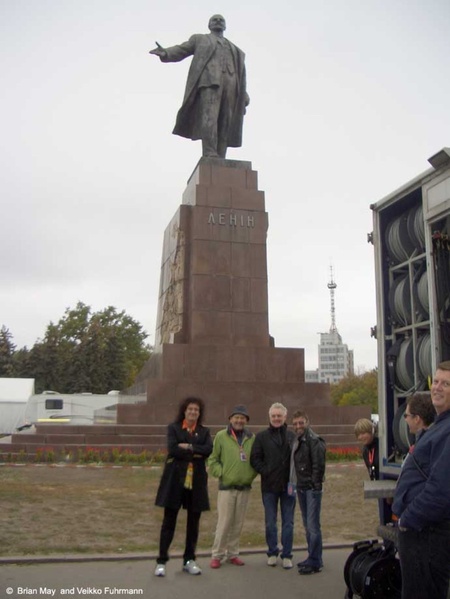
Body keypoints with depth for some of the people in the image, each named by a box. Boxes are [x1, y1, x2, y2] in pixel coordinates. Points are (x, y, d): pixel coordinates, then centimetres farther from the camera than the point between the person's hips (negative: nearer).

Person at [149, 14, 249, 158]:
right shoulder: (199, 39, 28)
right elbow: (180, 50, 13)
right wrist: (165, 53, -9)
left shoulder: (235, 50, 34)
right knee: (209, 116, -24)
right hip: (208, 80, -3)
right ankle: (210, 156, -34)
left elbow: (241, 74, 23)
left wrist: (244, 95, 7)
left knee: (224, 125, -10)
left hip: (230, 84, 3)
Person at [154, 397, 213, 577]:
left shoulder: (204, 431, 11)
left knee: (193, 522, 10)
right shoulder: (173, 428, 3)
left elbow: (208, 449, -8)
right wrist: (196, 454, -11)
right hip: (175, 480, -3)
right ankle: (161, 561, 11)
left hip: (196, 481, 3)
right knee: (169, 521, 2)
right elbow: (172, 450, -13)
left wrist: (189, 447, -15)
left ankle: (189, 560, 23)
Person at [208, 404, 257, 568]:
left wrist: (252, 474, 0)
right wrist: (221, 473, -12)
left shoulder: (252, 438, 3)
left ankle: (233, 553, 24)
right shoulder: (221, 436, -5)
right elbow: (213, 460, -2)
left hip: (244, 487, 3)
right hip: (226, 487, -3)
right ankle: (217, 555, 13)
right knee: (224, 523, -1)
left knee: (238, 523, 11)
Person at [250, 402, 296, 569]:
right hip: (269, 486, 0)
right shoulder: (262, 436, 0)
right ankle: (272, 553, 26)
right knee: (270, 522, 10)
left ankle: (287, 555, 19)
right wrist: (265, 472, -11)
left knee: (288, 522, 8)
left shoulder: (292, 436, 1)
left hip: (288, 485, 0)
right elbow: (255, 459, -2)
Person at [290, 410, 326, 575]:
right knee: (307, 525, 16)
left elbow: (318, 465, -18)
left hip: (312, 488, -9)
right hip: (301, 487, 9)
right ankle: (313, 557, 26)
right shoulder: (297, 441, 12)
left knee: (313, 525, -4)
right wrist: (295, 483, 12)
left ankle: (315, 562, 3)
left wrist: (315, 485, -17)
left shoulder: (314, 441, -14)